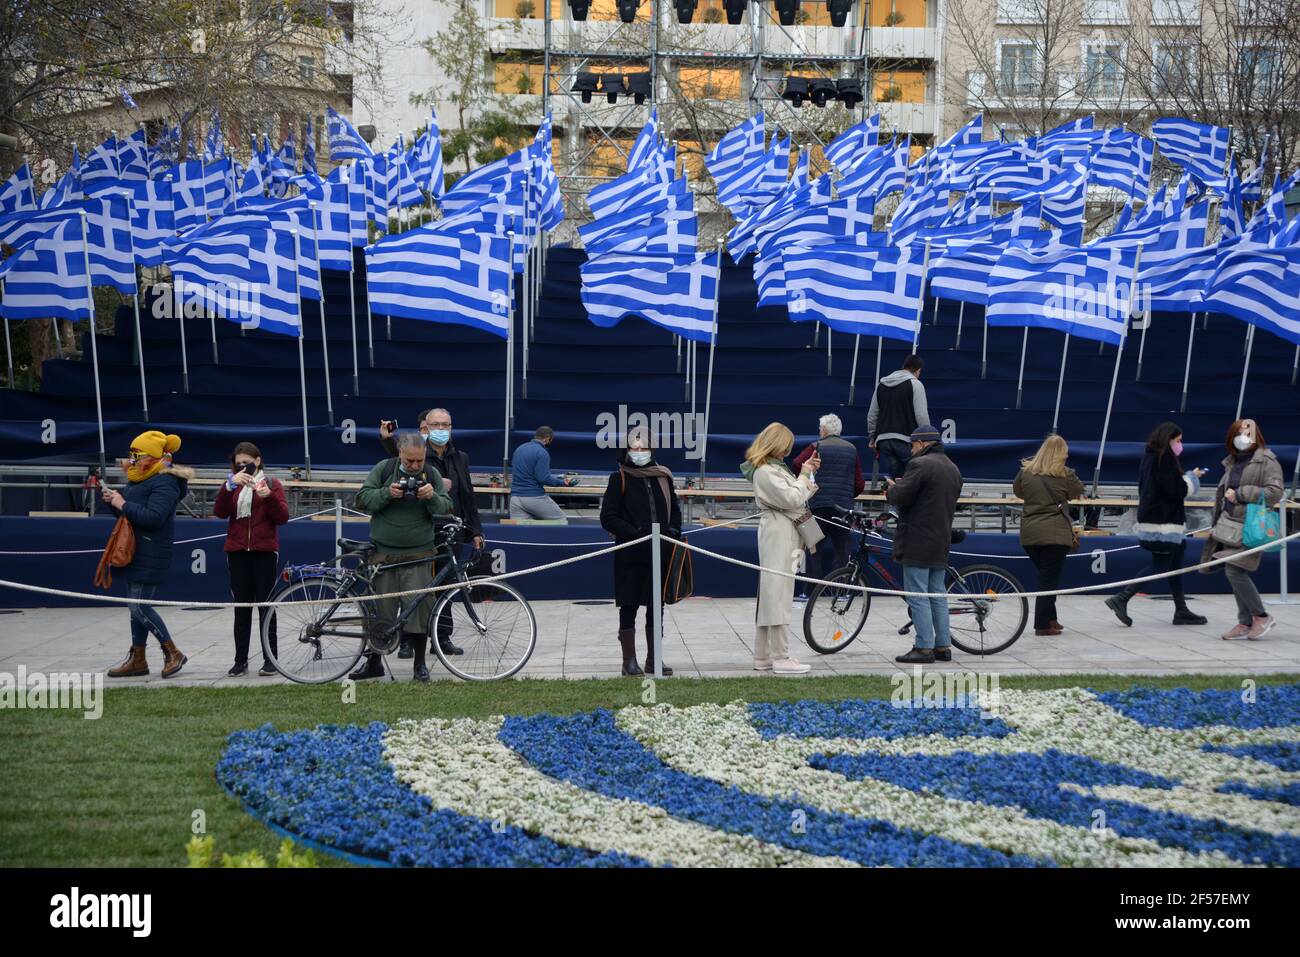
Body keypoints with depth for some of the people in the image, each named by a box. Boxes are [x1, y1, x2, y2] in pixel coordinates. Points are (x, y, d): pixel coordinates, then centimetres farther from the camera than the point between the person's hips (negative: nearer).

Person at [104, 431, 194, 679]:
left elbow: (154, 517, -27)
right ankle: (137, 660, 20)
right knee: (137, 606, 13)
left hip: (150, 556, -10)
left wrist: (123, 504, -21)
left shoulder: (165, 483, -16)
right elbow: (128, 512, 21)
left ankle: (173, 654, 1)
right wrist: (113, 499, 1)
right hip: (135, 553, 10)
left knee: (140, 607, -9)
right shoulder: (140, 480, 14)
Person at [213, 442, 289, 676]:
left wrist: (269, 496, -19)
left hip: (264, 552, -3)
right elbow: (219, 512, -6)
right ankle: (240, 661, 9)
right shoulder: (233, 486, 12)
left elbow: (282, 517, -3)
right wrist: (230, 485, -18)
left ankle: (270, 659, 4)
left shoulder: (272, 484, 6)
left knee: (266, 605, -1)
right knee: (241, 608, 6)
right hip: (237, 552, 3)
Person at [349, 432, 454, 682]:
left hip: (417, 555, 0)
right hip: (383, 553, 0)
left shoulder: (432, 474, 4)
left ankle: (420, 662, 9)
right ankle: (373, 661, 19)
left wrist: (432, 497, -18)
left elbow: (446, 508, 2)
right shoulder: (383, 469, 2)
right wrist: (387, 493, -17)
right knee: (380, 607, 6)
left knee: (419, 607, -4)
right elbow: (363, 498, -1)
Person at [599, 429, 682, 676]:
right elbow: (608, 517, -6)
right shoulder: (619, 478, -1)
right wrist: (634, 533, -16)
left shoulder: (663, 477, 11)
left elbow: (674, 508, 19)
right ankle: (629, 661, 7)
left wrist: (674, 531, 1)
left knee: (656, 607, 9)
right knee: (629, 607, 1)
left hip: (659, 553, 4)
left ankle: (653, 659, 17)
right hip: (630, 554, -4)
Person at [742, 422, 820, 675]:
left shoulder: (773, 468, 18)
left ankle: (763, 656, 14)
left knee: (769, 595, 10)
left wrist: (808, 472, 12)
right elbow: (792, 498, -20)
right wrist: (804, 475, -6)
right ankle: (780, 658, -6)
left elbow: (798, 496, 19)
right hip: (778, 535, -11)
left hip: (784, 535, 11)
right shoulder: (764, 472, -14)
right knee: (778, 593, -8)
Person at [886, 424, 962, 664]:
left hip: (917, 543, -9)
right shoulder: (952, 468, 16)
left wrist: (891, 490, 5)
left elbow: (900, 497, -19)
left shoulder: (920, 464, -14)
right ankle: (943, 646, 15)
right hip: (941, 542, 9)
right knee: (937, 594, 13)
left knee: (917, 597, -5)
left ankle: (924, 648, -5)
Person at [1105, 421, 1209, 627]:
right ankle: (1121, 598, -11)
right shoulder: (1165, 459, -15)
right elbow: (1176, 490, -19)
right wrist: (1192, 478, -1)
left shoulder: (1149, 457, 13)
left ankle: (1181, 611, 19)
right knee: (1160, 567, -6)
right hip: (1164, 523, -10)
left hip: (1152, 518, 10)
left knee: (1175, 563, 14)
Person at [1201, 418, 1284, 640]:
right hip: (1229, 525, 8)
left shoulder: (1267, 461, -6)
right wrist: (1216, 524, 22)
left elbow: (1275, 492, -16)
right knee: (1234, 573, 6)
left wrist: (1240, 494, -14)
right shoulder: (1232, 462, 16)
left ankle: (1261, 616, 1)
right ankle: (1245, 623, 14)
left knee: (1235, 571, -15)